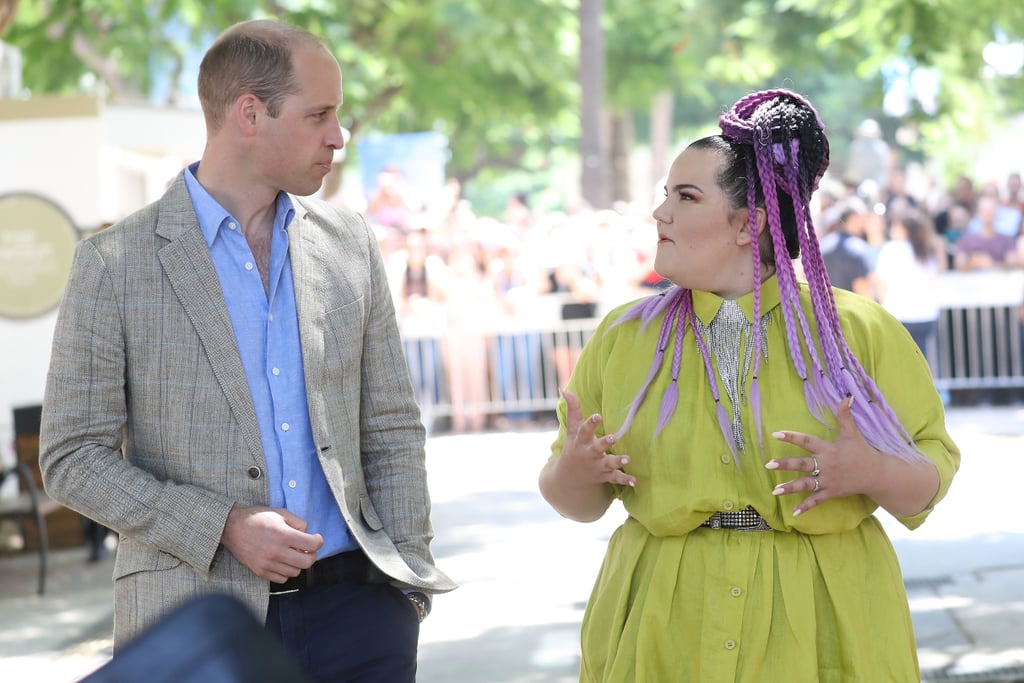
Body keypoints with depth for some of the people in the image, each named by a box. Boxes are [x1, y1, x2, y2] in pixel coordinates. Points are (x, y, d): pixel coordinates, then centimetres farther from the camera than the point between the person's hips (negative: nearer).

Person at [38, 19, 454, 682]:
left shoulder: (348, 242, 8)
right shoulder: (114, 264, -4)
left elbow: (391, 428, 12)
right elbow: (74, 457, -4)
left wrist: (408, 583, 3)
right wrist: (223, 526, -15)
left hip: (354, 606, 3)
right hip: (199, 626, -3)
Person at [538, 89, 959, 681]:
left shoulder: (860, 331, 0)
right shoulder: (624, 338, 6)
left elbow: (934, 468, 1)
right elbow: (579, 504, 10)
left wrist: (869, 473, -20)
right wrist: (574, 472, -12)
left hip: (822, 630, -1)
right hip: (665, 631, 2)